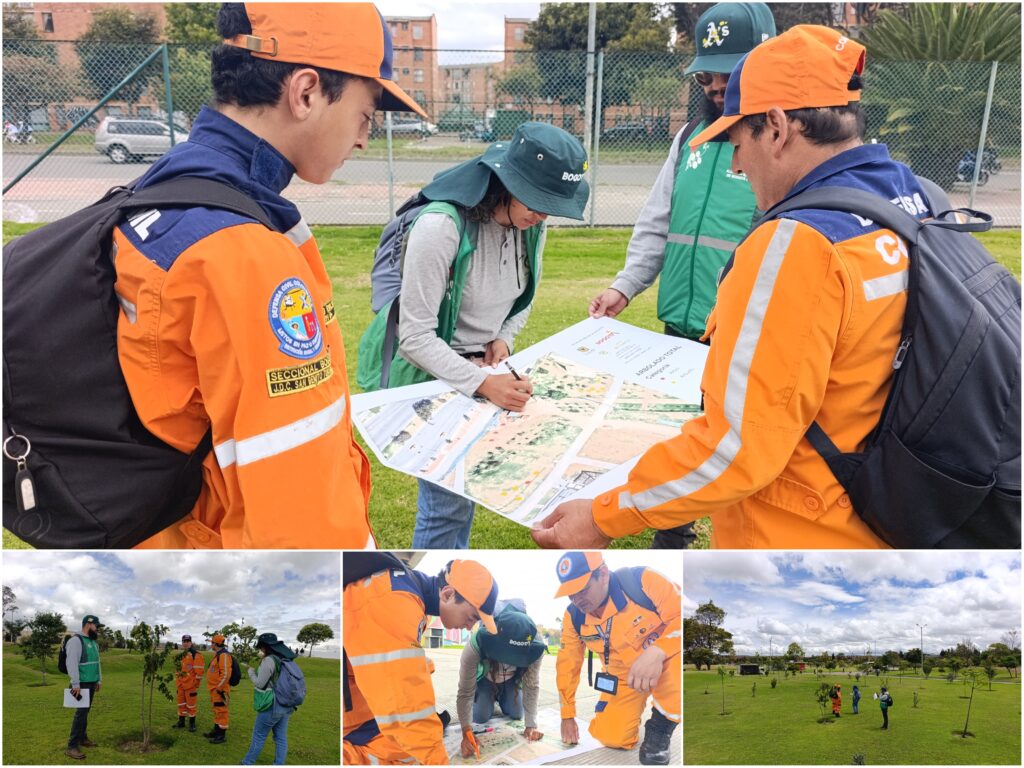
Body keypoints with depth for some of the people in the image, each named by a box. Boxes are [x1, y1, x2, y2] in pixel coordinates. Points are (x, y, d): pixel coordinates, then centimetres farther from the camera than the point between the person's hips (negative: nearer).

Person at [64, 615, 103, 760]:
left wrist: (99, 680, 20)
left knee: (86, 711, 13)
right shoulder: (76, 640, -15)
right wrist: (76, 684, -24)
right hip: (82, 684, -9)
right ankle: (72, 746, -11)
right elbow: (72, 663, -21)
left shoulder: (93, 642, 14)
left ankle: (82, 738, 22)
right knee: (81, 712, -12)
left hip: (92, 683, 9)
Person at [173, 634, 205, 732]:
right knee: (181, 703, 15)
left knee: (191, 704, -1)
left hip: (191, 685, -8)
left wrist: (196, 683, -14)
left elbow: (199, 671, -15)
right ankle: (181, 721, 27)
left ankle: (192, 723, 7)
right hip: (181, 685, 8)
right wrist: (177, 680, 19)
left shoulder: (196, 655, -13)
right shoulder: (182, 655, 12)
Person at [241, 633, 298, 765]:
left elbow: (260, 684, -14)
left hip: (272, 705, -7)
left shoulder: (269, 660, -16)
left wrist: (250, 670, 1)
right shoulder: (286, 660, 7)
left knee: (259, 736, 7)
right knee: (281, 738, 8)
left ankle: (247, 764, 19)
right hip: (286, 706, 7)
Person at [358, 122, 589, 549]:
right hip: (426, 371, -7)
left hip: (481, 367, 7)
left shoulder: (530, 225, -7)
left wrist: (502, 340, -8)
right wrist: (482, 383, -33)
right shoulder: (441, 226, -29)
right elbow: (416, 337, -26)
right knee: (447, 499, -4)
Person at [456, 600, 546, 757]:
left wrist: (531, 725, -31)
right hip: (484, 677, -1)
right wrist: (466, 732, -49)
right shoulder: (476, 644, -46)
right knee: (480, 717, -10)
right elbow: (465, 691, -40)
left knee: (516, 714, -4)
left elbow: (532, 686, -27)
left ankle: (501, 698, 29)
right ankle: (490, 698, 24)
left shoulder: (534, 647, -40)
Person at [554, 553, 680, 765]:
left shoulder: (644, 581, -28)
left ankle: (660, 725, -8)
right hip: (624, 676, 4)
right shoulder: (573, 617, -11)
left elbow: (681, 615, -27)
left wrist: (656, 652, -42)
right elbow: (568, 664, 2)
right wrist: (567, 715, 8)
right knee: (612, 737, -12)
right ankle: (637, 706, 24)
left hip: (667, 660, -4)